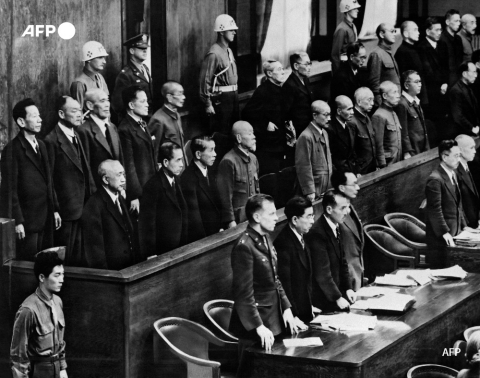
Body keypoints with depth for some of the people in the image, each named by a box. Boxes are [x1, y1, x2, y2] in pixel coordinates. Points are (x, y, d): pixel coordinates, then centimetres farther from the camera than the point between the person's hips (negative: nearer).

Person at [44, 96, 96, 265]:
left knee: (80, 258, 11)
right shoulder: (52, 141, -13)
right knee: (67, 259, 1)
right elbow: (49, 179, -12)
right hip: (66, 211, -7)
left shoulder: (77, 136, 13)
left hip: (84, 207, 7)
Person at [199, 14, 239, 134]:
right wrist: (208, 104, -19)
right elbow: (205, 80, -19)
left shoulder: (229, 51, 13)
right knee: (221, 134, -5)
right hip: (220, 98, -9)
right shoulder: (214, 54, -16)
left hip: (233, 96, 9)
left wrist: (235, 95, 16)